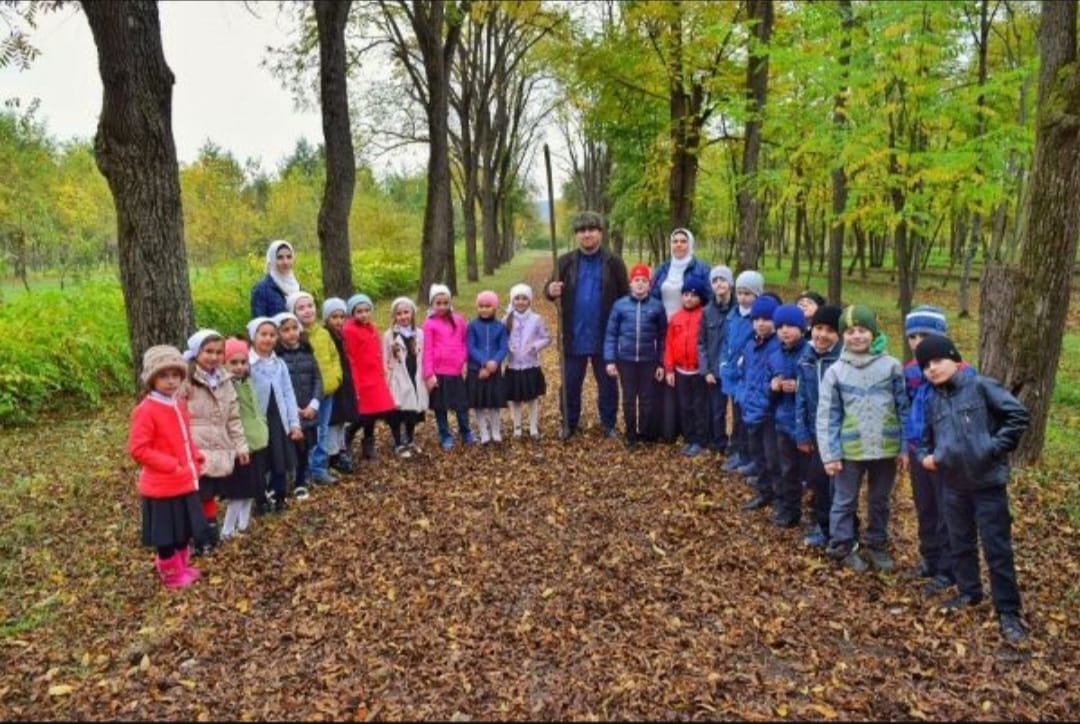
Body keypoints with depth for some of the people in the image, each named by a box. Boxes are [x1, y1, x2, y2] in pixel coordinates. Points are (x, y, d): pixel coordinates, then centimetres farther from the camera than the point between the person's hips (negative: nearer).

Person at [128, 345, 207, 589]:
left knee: (185, 530, 20)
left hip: (185, 482, 8)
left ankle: (182, 567, 38)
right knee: (167, 535, 8)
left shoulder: (179, 405, 7)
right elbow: (137, 449, -21)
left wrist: (196, 459, 4)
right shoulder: (145, 410, -18)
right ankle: (172, 574, 26)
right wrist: (172, 465, -21)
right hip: (162, 486, -8)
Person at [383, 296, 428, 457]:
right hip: (398, 381, -3)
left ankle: (410, 441, 31)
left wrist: (426, 377, 4)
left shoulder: (419, 334, 4)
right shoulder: (389, 335, -5)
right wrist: (386, 382, -7)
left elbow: (423, 358, 7)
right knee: (396, 414, 2)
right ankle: (399, 445, 16)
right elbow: (385, 361, -4)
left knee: (414, 412, 13)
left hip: (415, 379, 3)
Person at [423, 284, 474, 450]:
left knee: (462, 405, 11)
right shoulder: (429, 324, -6)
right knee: (440, 407, 9)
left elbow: (464, 343, 12)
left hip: (457, 371, 3)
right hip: (439, 372, -3)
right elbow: (427, 350, -7)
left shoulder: (459, 320, 5)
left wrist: (466, 363, 5)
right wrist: (429, 374, -10)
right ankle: (445, 437, 22)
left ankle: (466, 434, 28)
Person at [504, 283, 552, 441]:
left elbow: (547, 338, -1)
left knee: (533, 398, 9)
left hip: (532, 366, -1)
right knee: (515, 399, 9)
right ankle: (517, 429, 21)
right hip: (513, 367, 1)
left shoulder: (536, 319, -5)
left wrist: (535, 346, -17)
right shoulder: (508, 320, -2)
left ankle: (534, 428, 20)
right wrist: (507, 347, -16)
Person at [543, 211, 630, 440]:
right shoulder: (566, 262, 2)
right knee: (571, 383, 10)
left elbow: (625, 297, -1)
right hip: (574, 336, 1)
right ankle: (569, 423, 26)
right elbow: (551, 288, 4)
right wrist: (551, 290, -21)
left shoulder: (614, 262, -2)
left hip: (604, 337, -1)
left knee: (607, 383, 11)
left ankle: (608, 424, 26)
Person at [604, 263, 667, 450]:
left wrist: (661, 363, 2)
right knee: (629, 400, 9)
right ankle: (631, 436, 22)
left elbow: (662, 337, 4)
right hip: (626, 360, 0)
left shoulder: (657, 306, -1)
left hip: (649, 361, 0)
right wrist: (610, 360, -6)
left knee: (648, 399, 8)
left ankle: (646, 433, 25)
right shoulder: (620, 305, -2)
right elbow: (610, 334, 0)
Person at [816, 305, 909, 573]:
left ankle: (877, 545, 34)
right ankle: (842, 546, 27)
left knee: (880, 501, 17)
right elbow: (827, 416, -3)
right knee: (845, 501, 11)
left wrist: (904, 447, 0)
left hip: (886, 448, 1)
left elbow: (903, 409, 1)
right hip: (850, 450, -1)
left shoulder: (891, 366, -3)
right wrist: (830, 454, -7)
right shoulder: (835, 372, -4)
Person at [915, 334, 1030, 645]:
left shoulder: (981, 386, -9)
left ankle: (1008, 611, 12)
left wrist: (995, 448, -16)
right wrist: (925, 456, 2)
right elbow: (927, 438, 22)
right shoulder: (934, 402, 10)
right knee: (960, 543, 18)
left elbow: (1019, 416, -14)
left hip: (988, 482, -6)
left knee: (997, 548, 1)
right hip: (954, 484, 6)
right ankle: (968, 592, 36)